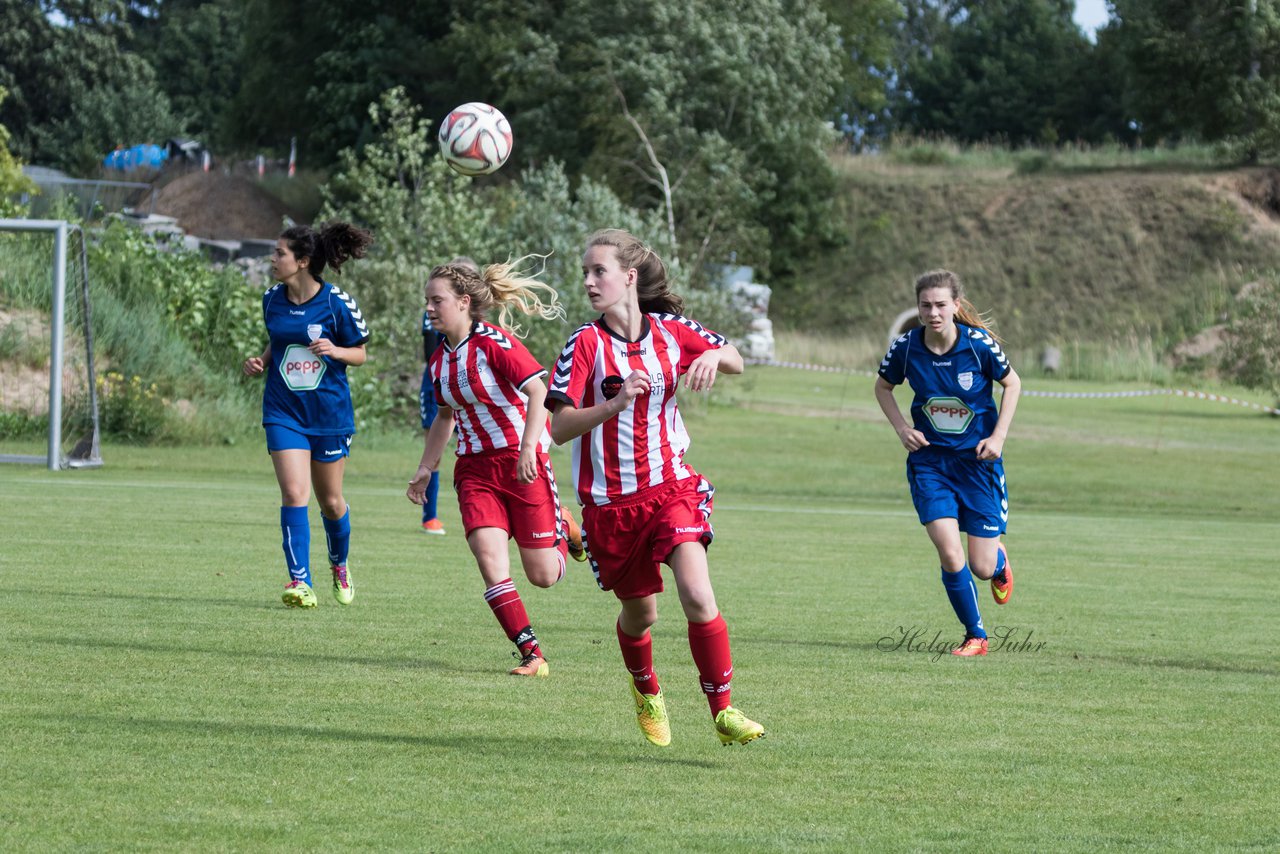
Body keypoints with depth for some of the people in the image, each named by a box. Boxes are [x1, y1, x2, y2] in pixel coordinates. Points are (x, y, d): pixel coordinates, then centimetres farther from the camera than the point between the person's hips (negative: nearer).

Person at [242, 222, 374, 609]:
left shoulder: (337, 302, -11)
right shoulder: (272, 299, 1)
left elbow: (359, 354, -3)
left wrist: (334, 350, -23)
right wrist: (261, 362, -2)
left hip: (329, 412, -2)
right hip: (284, 411, 2)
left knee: (330, 501, 10)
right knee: (294, 493, -14)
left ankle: (339, 565, 39)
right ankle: (300, 583, -14)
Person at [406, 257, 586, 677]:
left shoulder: (494, 342, -15)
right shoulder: (439, 359, 7)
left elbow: (539, 391, -23)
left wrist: (528, 447, -34)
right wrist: (426, 468, 21)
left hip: (522, 462, -6)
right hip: (475, 468, 6)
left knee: (543, 575, -1)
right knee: (490, 560, -14)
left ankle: (565, 527, 33)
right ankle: (532, 655, -8)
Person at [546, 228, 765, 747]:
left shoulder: (670, 331, 0)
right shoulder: (586, 343, -8)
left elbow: (736, 363, 14)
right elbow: (560, 428, -15)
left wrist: (714, 356, -10)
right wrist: (616, 403, -31)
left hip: (671, 486, 0)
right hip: (610, 500, 0)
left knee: (697, 596, -19)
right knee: (639, 612, 13)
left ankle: (724, 713, -10)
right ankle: (646, 691, 45)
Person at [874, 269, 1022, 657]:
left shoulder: (979, 344, -17)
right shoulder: (906, 348, -12)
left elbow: (1012, 384, 0)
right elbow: (883, 386, 8)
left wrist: (998, 436, -8)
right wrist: (902, 428, -6)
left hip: (978, 459, -1)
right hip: (929, 460, 1)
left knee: (982, 567, 1)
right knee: (949, 555, -15)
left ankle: (999, 560, 41)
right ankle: (975, 636, 7)